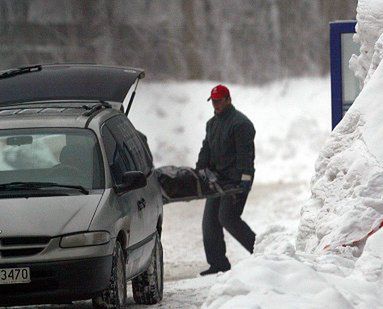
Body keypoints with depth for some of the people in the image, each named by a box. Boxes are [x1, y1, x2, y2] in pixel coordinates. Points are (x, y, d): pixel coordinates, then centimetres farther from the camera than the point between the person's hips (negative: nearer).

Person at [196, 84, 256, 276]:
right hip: (218, 179, 9)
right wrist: (200, 170, 6)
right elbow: (206, 149, 19)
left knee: (227, 217, -16)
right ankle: (218, 263, 6)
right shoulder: (212, 123, 17)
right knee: (210, 220, 3)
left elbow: (245, 153, -17)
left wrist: (244, 179, -23)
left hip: (236, 179, -9)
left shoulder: (240, 123, -11)